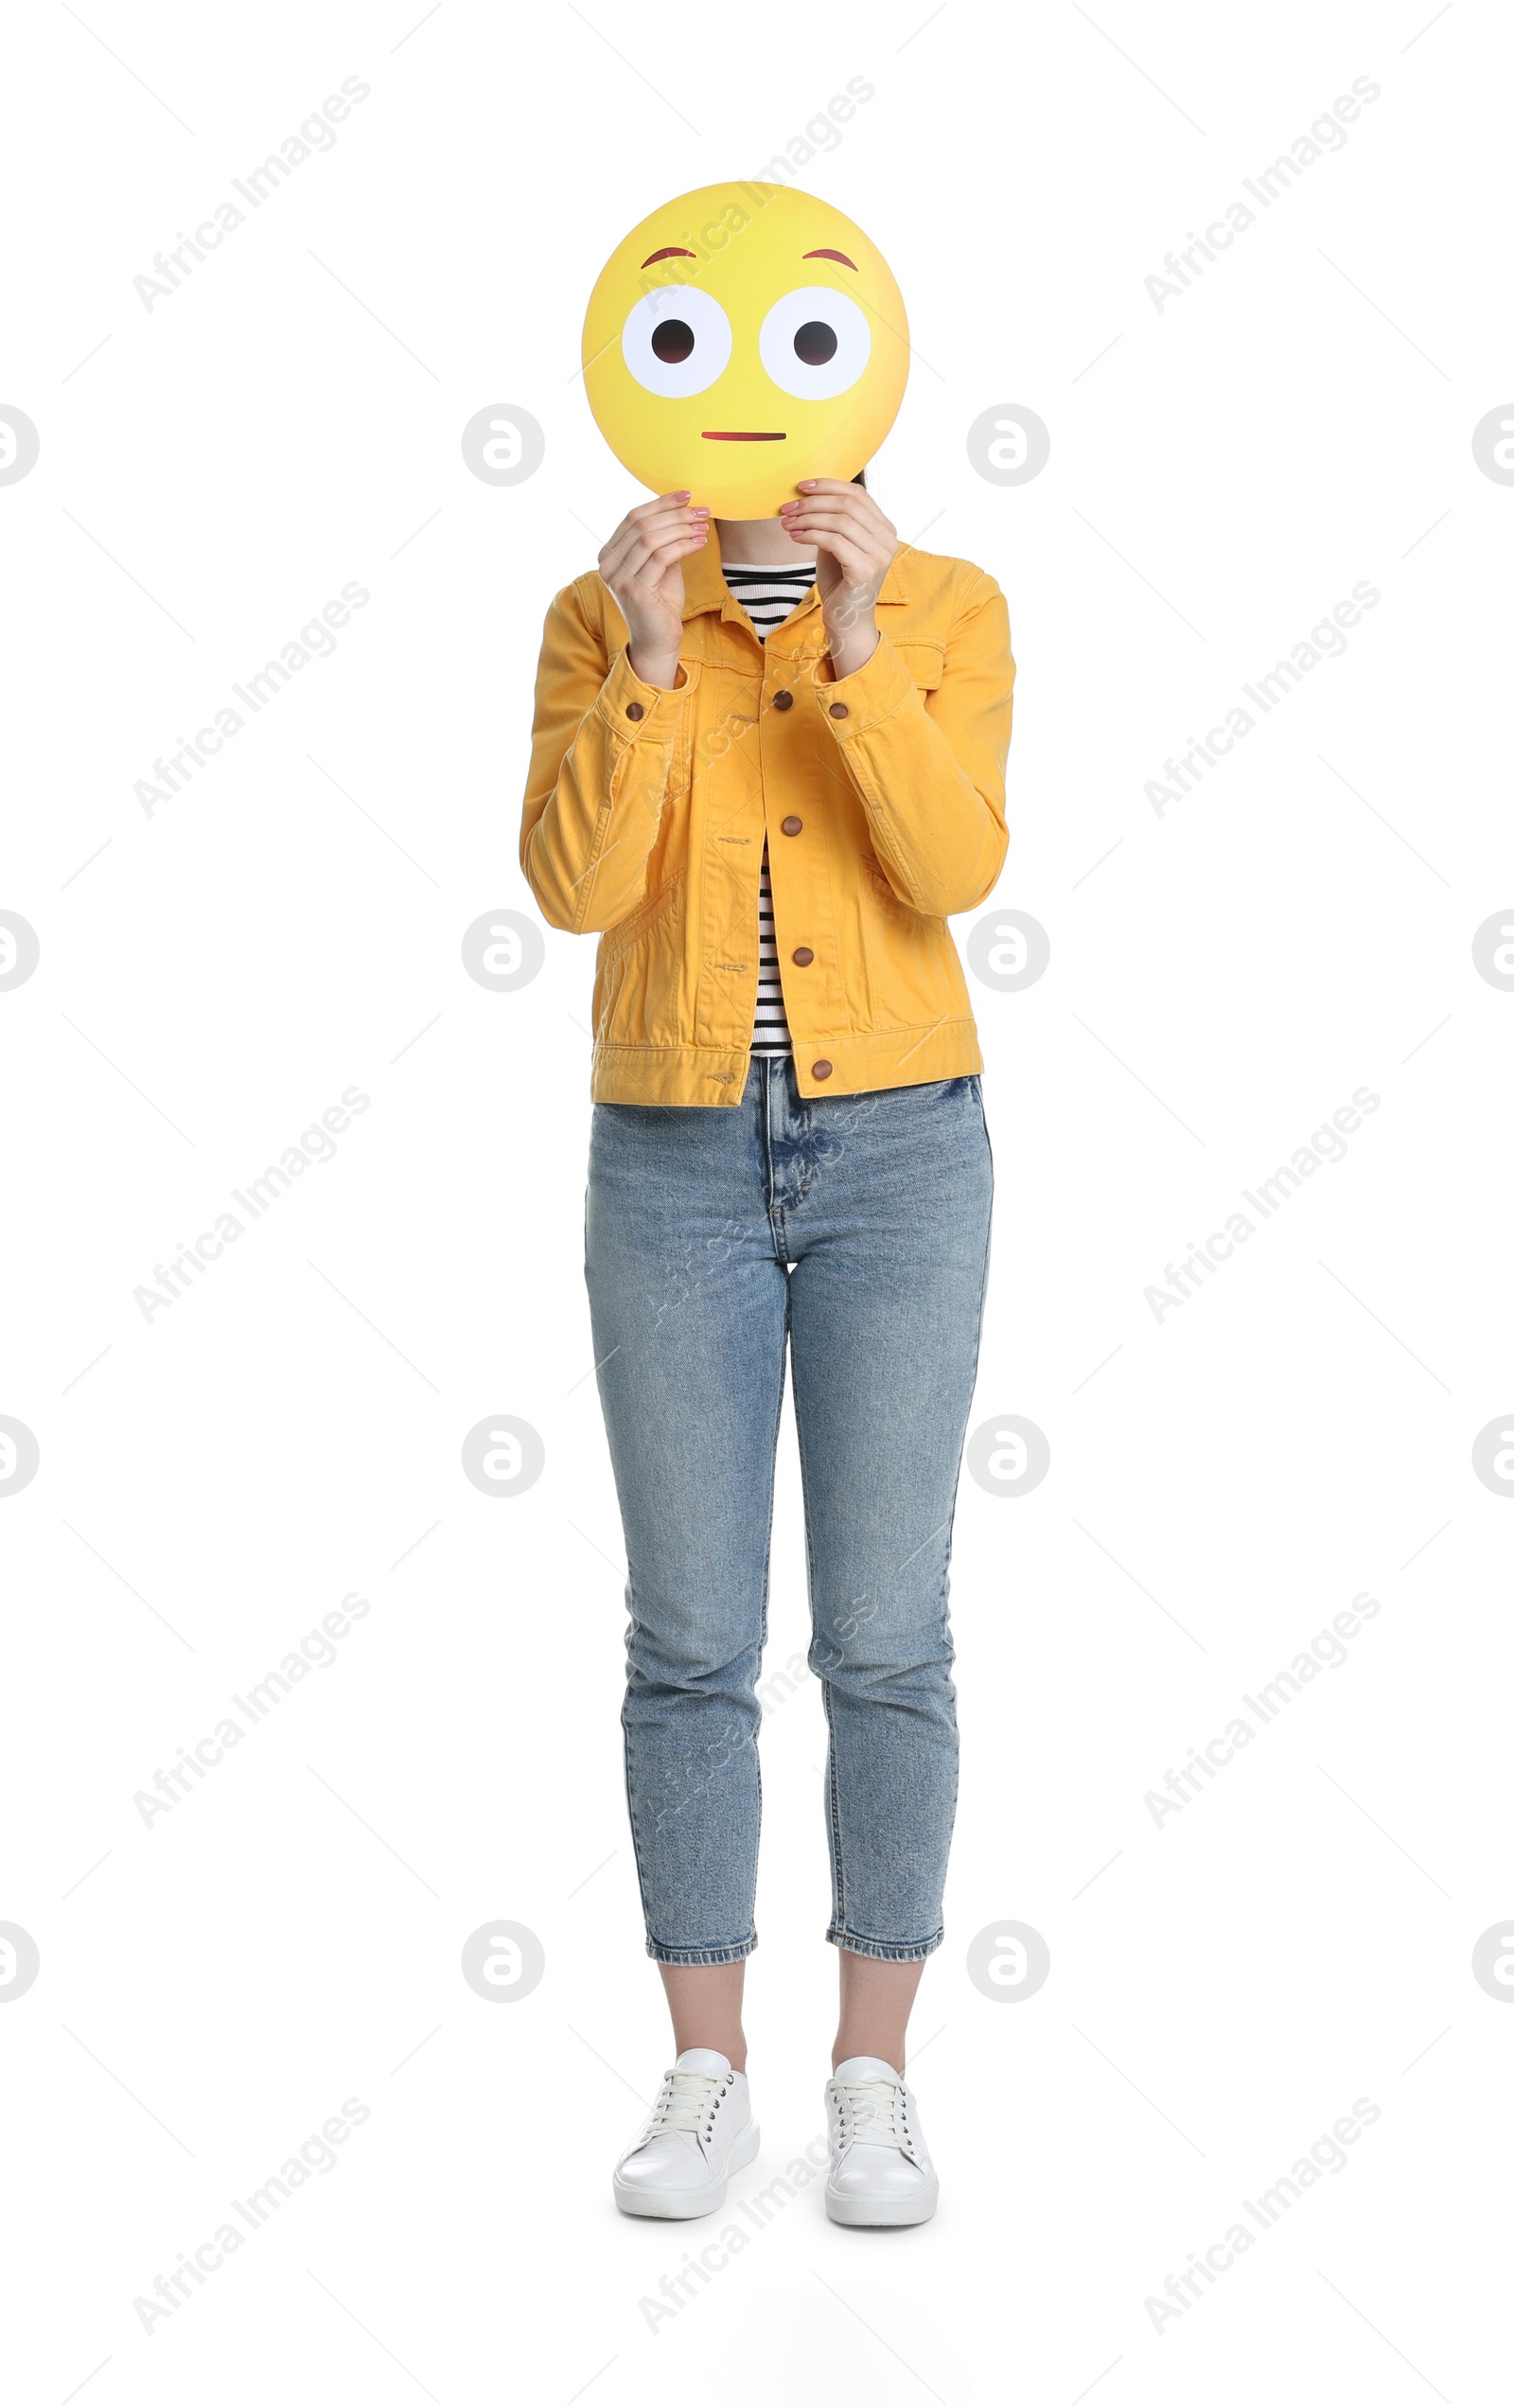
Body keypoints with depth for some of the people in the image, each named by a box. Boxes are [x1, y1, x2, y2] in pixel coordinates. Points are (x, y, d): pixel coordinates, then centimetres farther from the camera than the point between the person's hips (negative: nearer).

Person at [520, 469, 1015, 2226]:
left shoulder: (950, 608, 1)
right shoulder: (601, 619, 2)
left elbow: (953, 870, -14)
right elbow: (572, 885, -11)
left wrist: (858, 653, -25)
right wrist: (647, 661, -23)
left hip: (896, 1154, 0)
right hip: (674, 1161, 1)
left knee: (883, 1639, 2)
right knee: (691, 1641, 3)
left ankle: (873, 2080, 16)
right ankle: (706, 2081, 17)